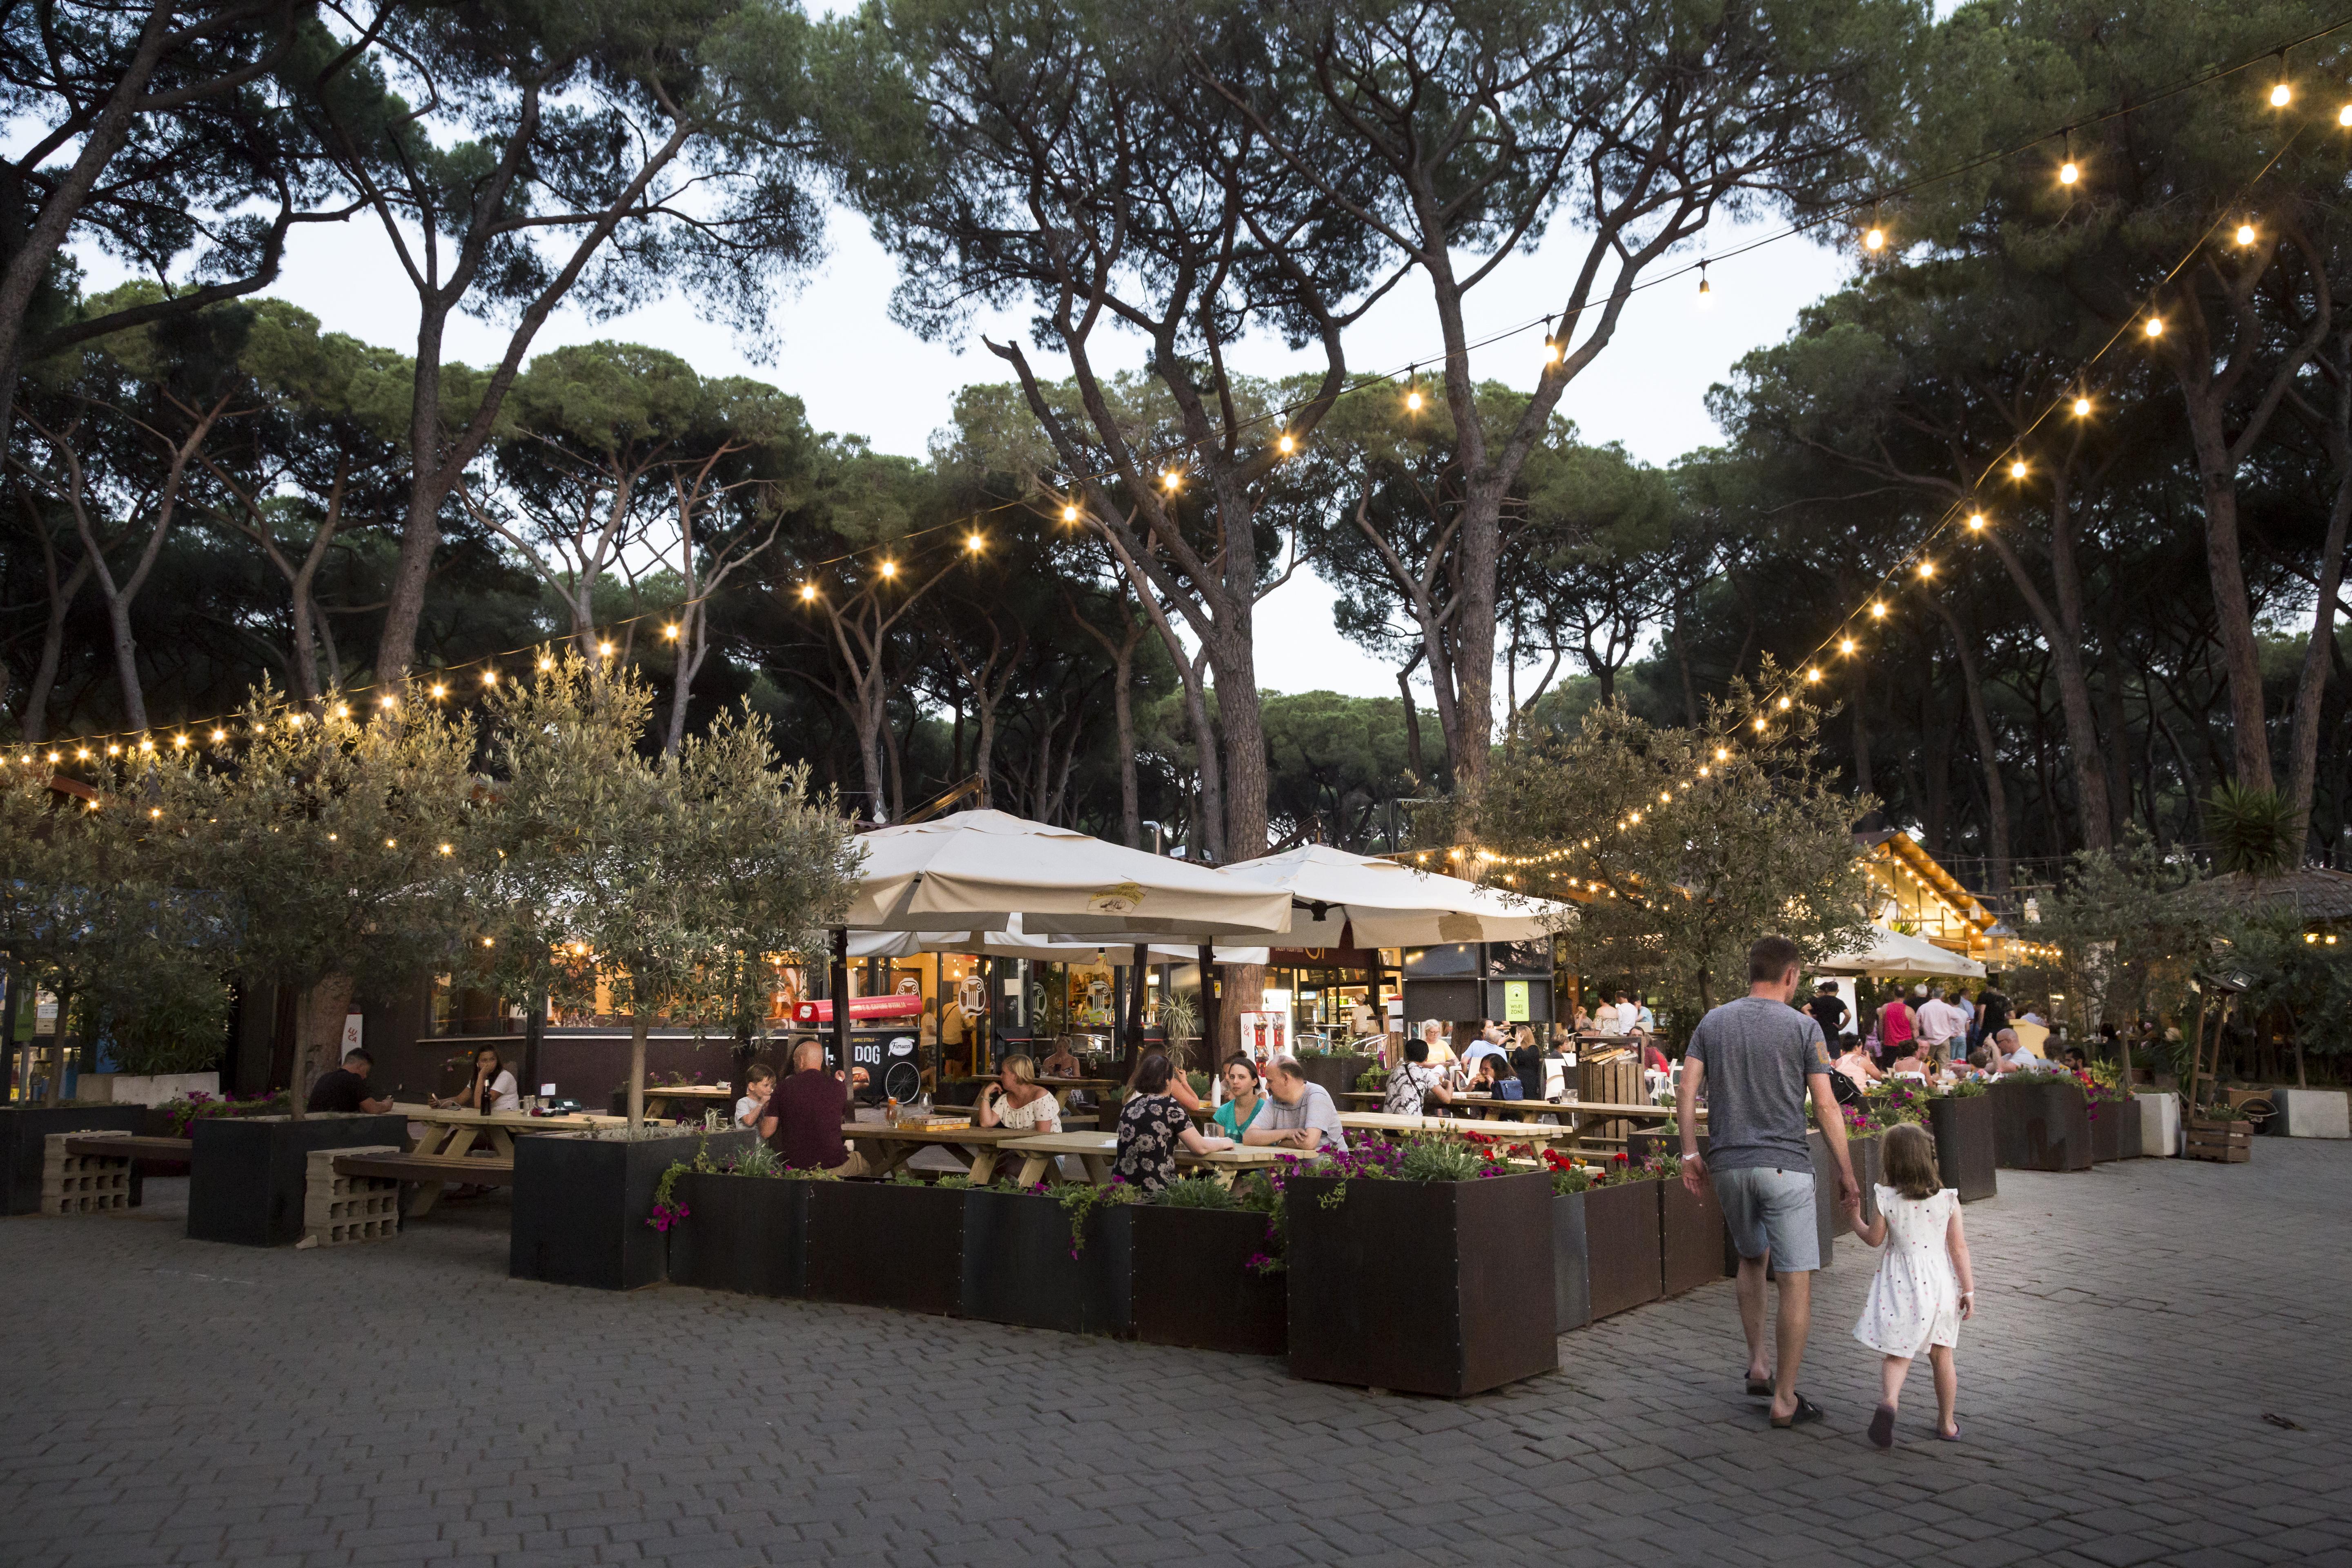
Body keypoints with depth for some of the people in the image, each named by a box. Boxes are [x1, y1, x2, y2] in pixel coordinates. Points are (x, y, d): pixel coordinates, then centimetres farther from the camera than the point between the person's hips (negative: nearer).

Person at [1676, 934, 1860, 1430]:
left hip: (1728, 1165, 5)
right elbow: (1826, 1106, -5)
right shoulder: (1803, 1027, -3)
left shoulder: (1713, 1023, 7)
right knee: (1796, 1281, 2)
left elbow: (1686, 1092, 0)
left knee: (1752, 1258, 26)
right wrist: (1846, 1170, 2)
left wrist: (1690, 1153, 3)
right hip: (1784, 1165, -4)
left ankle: (1757, 1364, 21)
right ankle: (1784, 1399, 5)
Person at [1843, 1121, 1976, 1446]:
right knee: (1942, 1355, 17)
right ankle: (1947, 1423, 26)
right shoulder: (1948, 1199, -4)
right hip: (1939, 1282, 2)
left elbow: (1874, 1239, 2)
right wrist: (1968, 1290, 3)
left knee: (1897, 1353, 2)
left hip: (1902, 1284, -2)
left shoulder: (1887, 1199, -9)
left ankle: (1888, 1400, -25)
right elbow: (1959, 1247, -3)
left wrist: (1854, 1219, 20)